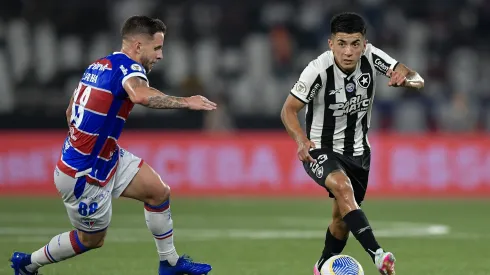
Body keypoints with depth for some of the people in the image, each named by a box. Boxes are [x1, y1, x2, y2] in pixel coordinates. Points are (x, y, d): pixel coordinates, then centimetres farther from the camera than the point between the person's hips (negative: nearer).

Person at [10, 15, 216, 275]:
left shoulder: (97, 66, 6)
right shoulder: (127, 67, -20)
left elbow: (70, 113, 16)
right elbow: (141, 95, -45)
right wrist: (185, 102, -40)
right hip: (83, 175, -9)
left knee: (159, 192, 6)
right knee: (91, 239, 11)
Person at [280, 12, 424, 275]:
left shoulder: (371, 57, -16)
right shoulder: (318, 70, -25)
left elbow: (417, 80, -16)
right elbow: (289, 109, -16)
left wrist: (405, 78, -40)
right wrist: (301, 140, -34)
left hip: (357, 151, 5)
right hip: (320, 150, -5)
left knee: (342, 218, 14)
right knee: (342, 186, -35)